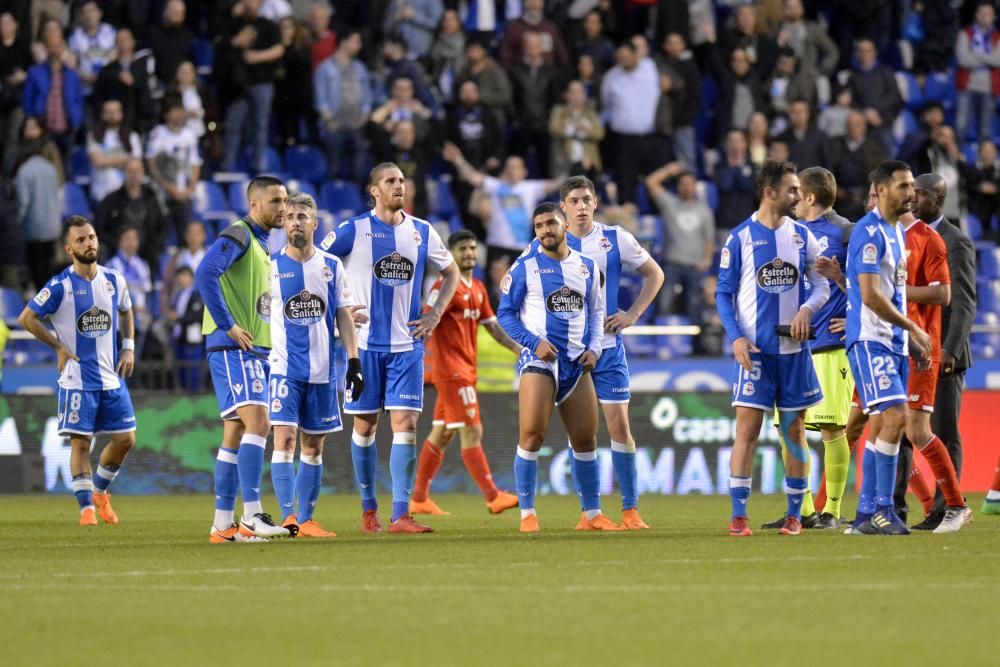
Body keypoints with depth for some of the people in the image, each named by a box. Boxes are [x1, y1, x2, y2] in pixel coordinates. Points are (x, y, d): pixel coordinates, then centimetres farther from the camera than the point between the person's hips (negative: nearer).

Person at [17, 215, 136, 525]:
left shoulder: (113, 281, 5)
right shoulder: (60, 286, -10)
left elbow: (125, 312, 23)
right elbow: (26, 318, -6)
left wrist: (128, 347, 11)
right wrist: (59, 347, -8)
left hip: (112, 377, 5)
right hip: (77, 380, -5)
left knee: (125, 439, 3)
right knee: (80, 442, -5)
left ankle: (99, 490, 26)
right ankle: (86, 506, 3)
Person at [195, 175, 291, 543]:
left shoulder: (262, 244, 21)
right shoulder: (237, 236, -9)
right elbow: (205, 273, -24)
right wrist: (228, 324, -23)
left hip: (256, 350, 10)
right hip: (234, 348, -10)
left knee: (236, 434, 9)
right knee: (257, 422, -20)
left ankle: (223, 523, 12)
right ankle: (252, 516, -25)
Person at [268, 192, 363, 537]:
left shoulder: (331, 266, 7)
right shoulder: (271, 266, 0)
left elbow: (343, 316, 9)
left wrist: (353, 361, 1)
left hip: (323, 370, 3)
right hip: (284, 367, -3)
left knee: (313, 446, 6)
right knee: (285, 438, -14)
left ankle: (305, 519, 12)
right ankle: (287, 516, -16)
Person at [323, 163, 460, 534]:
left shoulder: (422, 232, 8)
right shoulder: (353, 231, -3)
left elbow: (451, 272, 22)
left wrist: (435, 313, 10)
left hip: (407, 345, 2)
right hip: (364, 344, -2)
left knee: (406, 424, -8)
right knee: (365, 425, 4)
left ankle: (401, 516, -9)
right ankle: (369, 509, 18)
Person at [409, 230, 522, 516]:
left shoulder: (478, 288, 15)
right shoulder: (444, 286, -10)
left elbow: (491, 325, 20)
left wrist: (516, 348, 11)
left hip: (466, 370, 9)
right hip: (450, 370, -9)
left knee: (441, 434, 12)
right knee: (472, 432, -10)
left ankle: (419, 499, 18)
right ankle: (493, 496, -12)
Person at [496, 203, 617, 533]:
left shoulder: (587, 267, 11)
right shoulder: (525, 268, -1)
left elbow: (596, 311, 19)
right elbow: (505, 313, 0)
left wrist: (594, 348, 4)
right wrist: (534, 342, -13)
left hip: (577, 362, 4)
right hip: (539, 358, -4)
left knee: (586, 439, 7)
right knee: (532, 435, -12)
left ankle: (593, 513, 16)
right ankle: (527, 513, -6)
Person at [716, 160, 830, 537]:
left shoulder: (802, 236, 7)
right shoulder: (741, 238, -2)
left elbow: (822, 285, 10)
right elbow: (724, 293, 0)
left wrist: (807, 308, -11)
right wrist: (735, 337, -12)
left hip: (794, 350, 3)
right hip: (754, 350, -3)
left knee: (794, 431, 6)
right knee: (747, 429, -7)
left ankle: (794, 513, 13)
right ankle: (738, 516, -5)